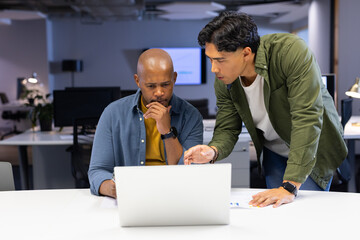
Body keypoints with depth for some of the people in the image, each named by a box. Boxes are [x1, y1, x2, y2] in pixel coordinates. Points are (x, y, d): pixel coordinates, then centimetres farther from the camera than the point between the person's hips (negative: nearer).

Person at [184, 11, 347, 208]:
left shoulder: (292, 52, -34)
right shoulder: (223, 81, -16)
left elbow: (307, 118, -37)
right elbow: (227, 129, -8)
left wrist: (289, 187, -40)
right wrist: (213, 151, -35)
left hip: (315, 149, -4)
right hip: (274, 152, 4)